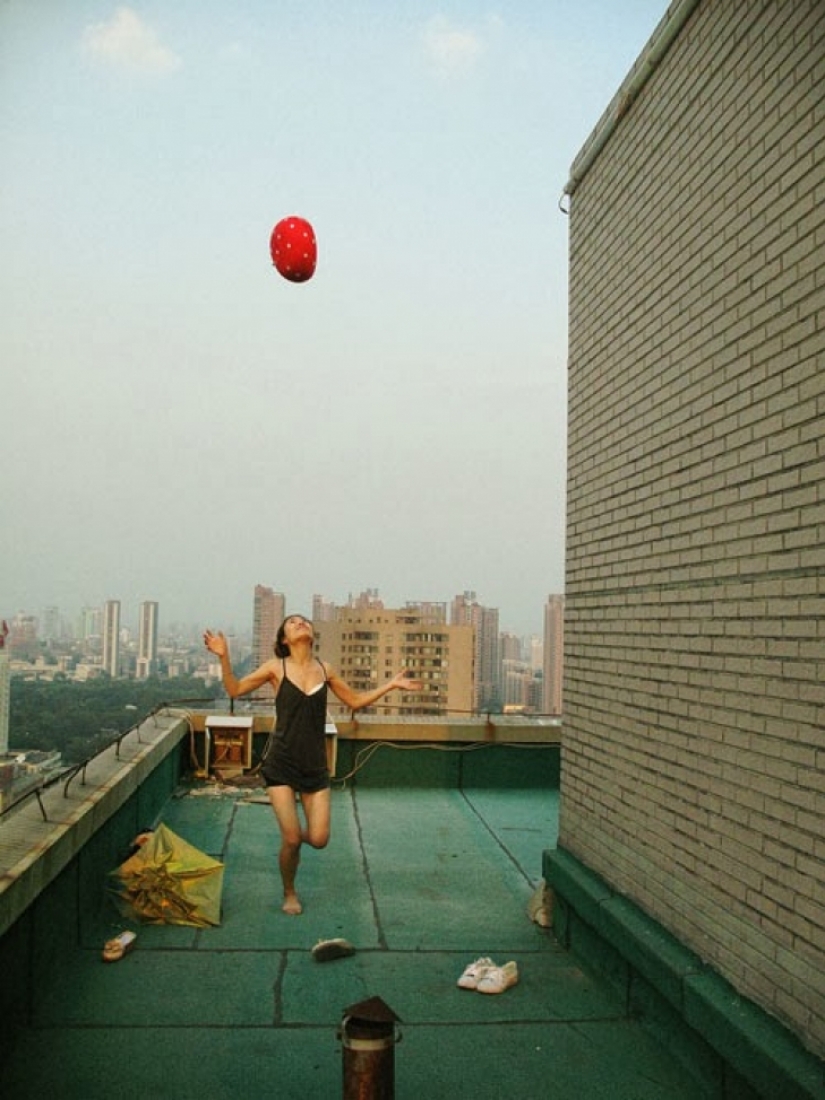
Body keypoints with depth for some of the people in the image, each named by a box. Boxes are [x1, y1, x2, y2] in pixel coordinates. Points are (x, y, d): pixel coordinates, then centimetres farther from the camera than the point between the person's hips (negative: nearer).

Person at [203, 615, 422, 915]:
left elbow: (355, 701, 15)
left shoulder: (325, 669, 4)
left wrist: (391, 685, 9)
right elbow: (235, 690, -3)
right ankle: (289, 894, 25)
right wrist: (224, 657, -18)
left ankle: (295, 831, 35)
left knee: (319, 839, -2)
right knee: (291, 840, -4)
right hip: (282, 764, -3)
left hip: (315, 765, 3)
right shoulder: (276, 667, -4)